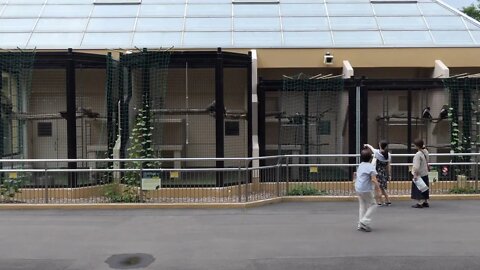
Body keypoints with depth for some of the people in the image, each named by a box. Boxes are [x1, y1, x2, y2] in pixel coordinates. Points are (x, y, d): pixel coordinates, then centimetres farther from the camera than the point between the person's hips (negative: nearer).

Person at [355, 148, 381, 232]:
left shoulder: (360, 166, 12)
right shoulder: (371, 166, -13)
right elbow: (373, 179, -21)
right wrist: (377, 188, -9)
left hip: (358, 189, 8)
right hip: (366, 190, -8)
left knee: (362, 206, 14)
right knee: (373, 204, 5)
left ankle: (360, 225, 16)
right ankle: (364, 221, -6)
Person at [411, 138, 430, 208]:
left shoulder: (418, 154, -24)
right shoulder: (426, 152, 2)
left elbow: (416, 166, -27)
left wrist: (415, 175, -24)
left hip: (419, 174, -8)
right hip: (425, 174, 8)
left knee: (418, 189, 2)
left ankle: (419, 203, 4)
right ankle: (425, 202, 24)